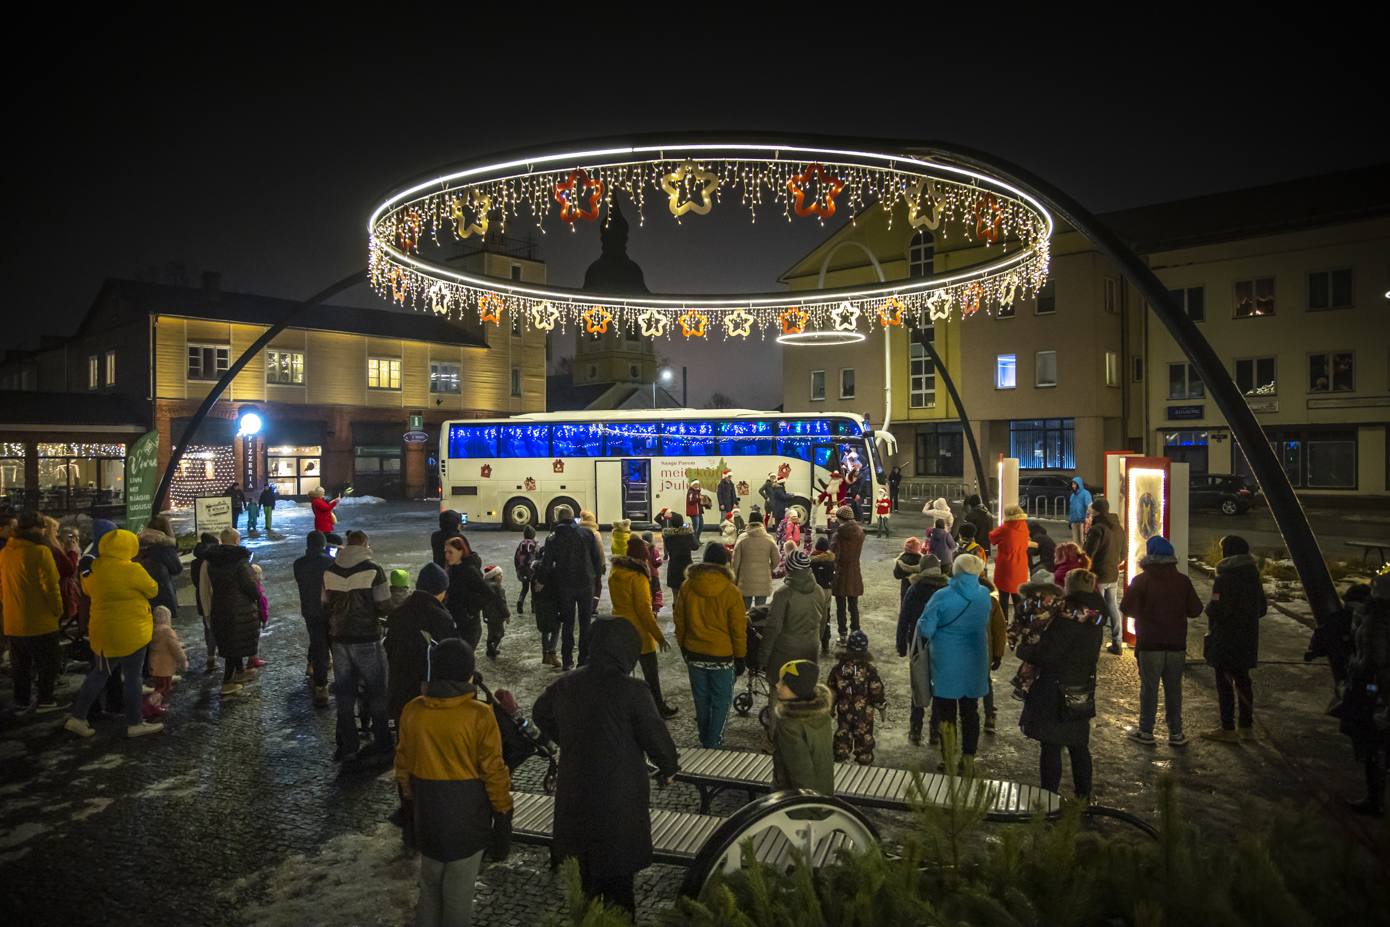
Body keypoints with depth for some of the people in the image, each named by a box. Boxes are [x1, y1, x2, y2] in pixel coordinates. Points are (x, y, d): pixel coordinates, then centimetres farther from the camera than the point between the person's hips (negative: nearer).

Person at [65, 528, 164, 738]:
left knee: (99, 673, 21)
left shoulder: (94, 568, 1)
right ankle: (135, 724, 13)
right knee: (132, 677, 4)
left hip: (102, 632, 7)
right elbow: (152, 590, -5)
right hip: (130, 633, -7)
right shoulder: (132, 570, -19)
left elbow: (87, 589, 20)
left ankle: (78, 717, 22)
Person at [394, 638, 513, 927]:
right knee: (459, 890, 11)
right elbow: (493, 771, -14)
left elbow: (403, 764, 5)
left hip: (427, 812, 4)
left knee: (430, 881, 23)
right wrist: (503, 813, -2)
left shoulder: (412, 710, -6)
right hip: (467, 812, -4)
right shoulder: (479, 715, -19)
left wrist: (409, 798, 20)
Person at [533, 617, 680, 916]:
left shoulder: (566, 683, -6)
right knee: (618, 869, 13)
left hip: (574, 789, 5)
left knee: (583, 861, 25)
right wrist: (668, 767, 4)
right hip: (619, 795, -5)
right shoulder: (632, 691, -23)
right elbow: (655, 735, -16)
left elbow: (540, 714, 11)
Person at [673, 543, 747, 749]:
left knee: (701, 700, 17)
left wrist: (683, 649, 19)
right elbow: (738, 629, -7)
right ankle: (713, 745, 13)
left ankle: (704, 741, 31)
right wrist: (740, 658, 3)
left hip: (694, 655, 4)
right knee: (721, 702, 10)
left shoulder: (686, 587, -3)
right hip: (722, 655, -4)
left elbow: (680, 623, 6)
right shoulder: (730, 592, -13)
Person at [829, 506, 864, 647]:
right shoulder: (860, 533, 0)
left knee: (840, 606, 5)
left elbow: (834, 555, -18)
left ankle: (843, 636, 7)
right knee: (854, 606, 14)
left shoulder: (839, 535, -16)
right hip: (855, 574, 4)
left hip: (841, 575, -4)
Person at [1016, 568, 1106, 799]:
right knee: (1079, 746, 20)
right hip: (1082, 696, 8)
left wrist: (1023, 645, -2)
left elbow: (1044, 654, -21)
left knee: (1051, 747, 3)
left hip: (1056, 696, -7)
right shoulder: (1094, 619, 1)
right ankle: (1083, 795, 31)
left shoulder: (1066, 618, -23)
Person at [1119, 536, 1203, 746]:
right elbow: (1195, 610, 1)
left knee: (1149, 689, 6)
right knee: (1174, 689, 12)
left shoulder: (1141, 580, -9)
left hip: (1149, 645, -3)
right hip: (1177, 644, 3)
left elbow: (1127, 608, -12)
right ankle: (1176, 733, 18)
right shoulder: (1183, 581, -1)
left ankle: (1146, 732, 14)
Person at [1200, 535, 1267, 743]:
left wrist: (1208, 607, 0)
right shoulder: (1254, 578, 6)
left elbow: (1216, 611, -21)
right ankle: (1246, 727, 23)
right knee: (1243, 681, 16)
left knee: (1225, 683, 0)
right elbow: (1262, 609, 13)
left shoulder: (1224, 579, -18)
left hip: (1225, 641, -7)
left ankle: (1227, 730, 5)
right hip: (1247, 639, 7)